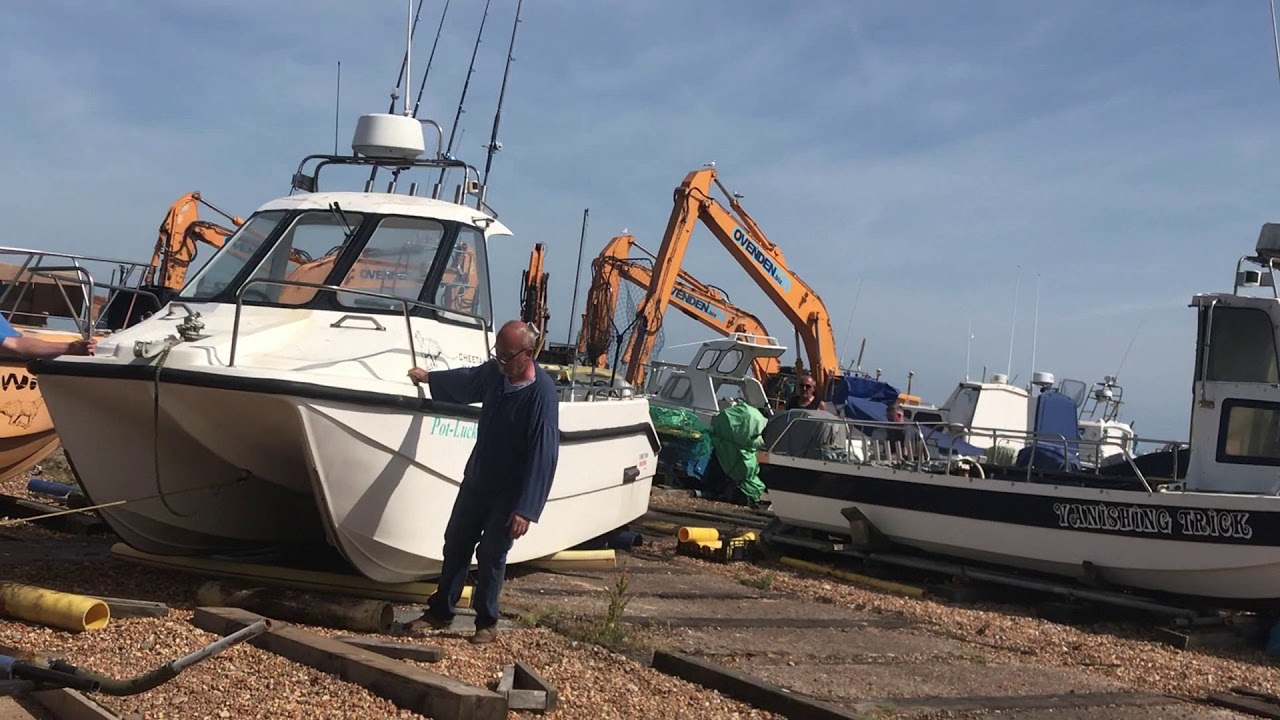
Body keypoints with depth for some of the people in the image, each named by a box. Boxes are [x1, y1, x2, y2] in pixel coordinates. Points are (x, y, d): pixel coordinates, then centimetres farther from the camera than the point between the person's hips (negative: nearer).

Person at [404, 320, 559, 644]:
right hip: (476, 478, 7)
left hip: (509, 491, -7)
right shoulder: (494, 372, -4)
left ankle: (487, 622, 21)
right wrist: (429, 377, 37)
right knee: (455, 544, 13)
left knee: (491, 555, 3)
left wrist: (525, 509, -28)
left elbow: (543, 455, -27)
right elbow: (467, 380, 21)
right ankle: (440, 611, 28)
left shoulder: (542, 393, -26)